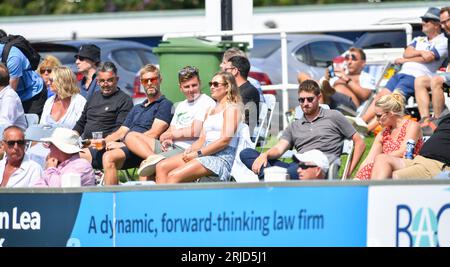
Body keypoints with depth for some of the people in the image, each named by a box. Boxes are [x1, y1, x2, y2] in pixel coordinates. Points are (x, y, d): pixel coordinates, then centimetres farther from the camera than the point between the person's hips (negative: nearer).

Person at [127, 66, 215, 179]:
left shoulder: (206, 102, -5)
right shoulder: (181, 105, 25)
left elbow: (195, 132, -15)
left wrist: (169, 134, 0)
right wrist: (167, 139, -5)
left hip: (186, 149, -10)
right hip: (170, 147, 10)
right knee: (131, 137, -5)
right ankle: (153, 157, -26)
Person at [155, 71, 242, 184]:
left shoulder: (231, 108, 0)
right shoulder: (210, 111, 27)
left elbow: (225, 139, -12)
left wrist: (197, 153, -13)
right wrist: (190, 150, -2)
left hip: (222, 157, -9)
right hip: (205, 153, 9)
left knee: (174, 175, -26)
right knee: (161, 167, -9)